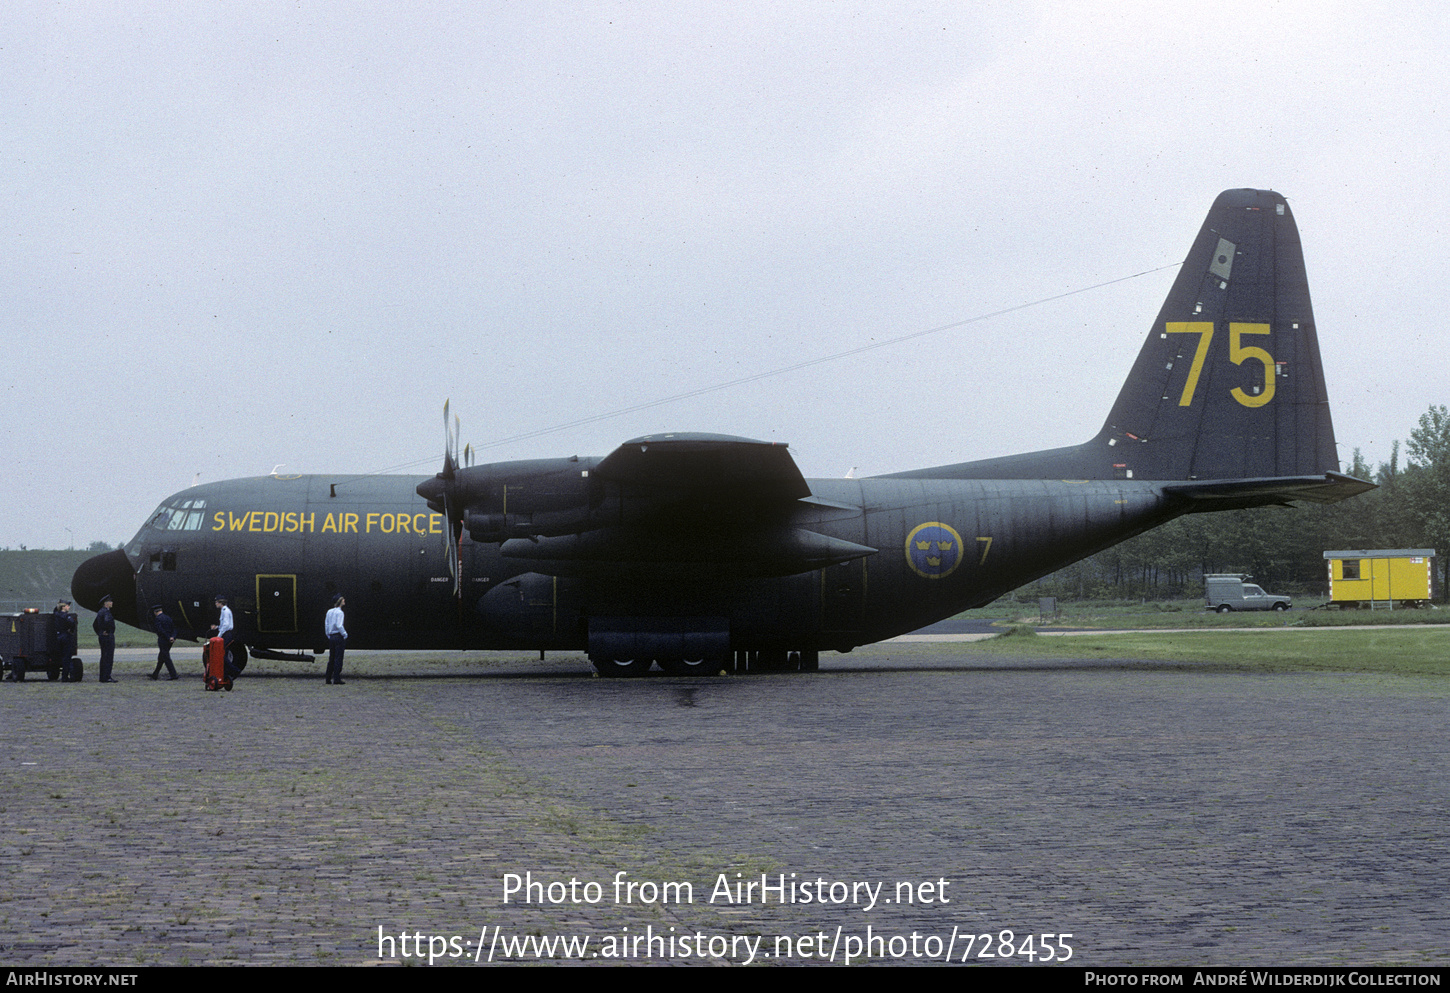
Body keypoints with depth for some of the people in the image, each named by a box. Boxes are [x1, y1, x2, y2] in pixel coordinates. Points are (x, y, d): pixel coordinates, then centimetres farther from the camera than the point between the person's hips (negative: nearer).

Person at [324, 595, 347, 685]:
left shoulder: (329, 612, 10)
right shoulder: (339, 612, -12)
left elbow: (326, 625, 12)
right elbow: (339, 626, -19)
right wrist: (345, 634, -7)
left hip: (331, 637, 7)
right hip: (339, 636, -7)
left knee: (331, 658, 13)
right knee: (338, 658, -3)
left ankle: (329, 679, 14)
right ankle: (336, 680, -4)